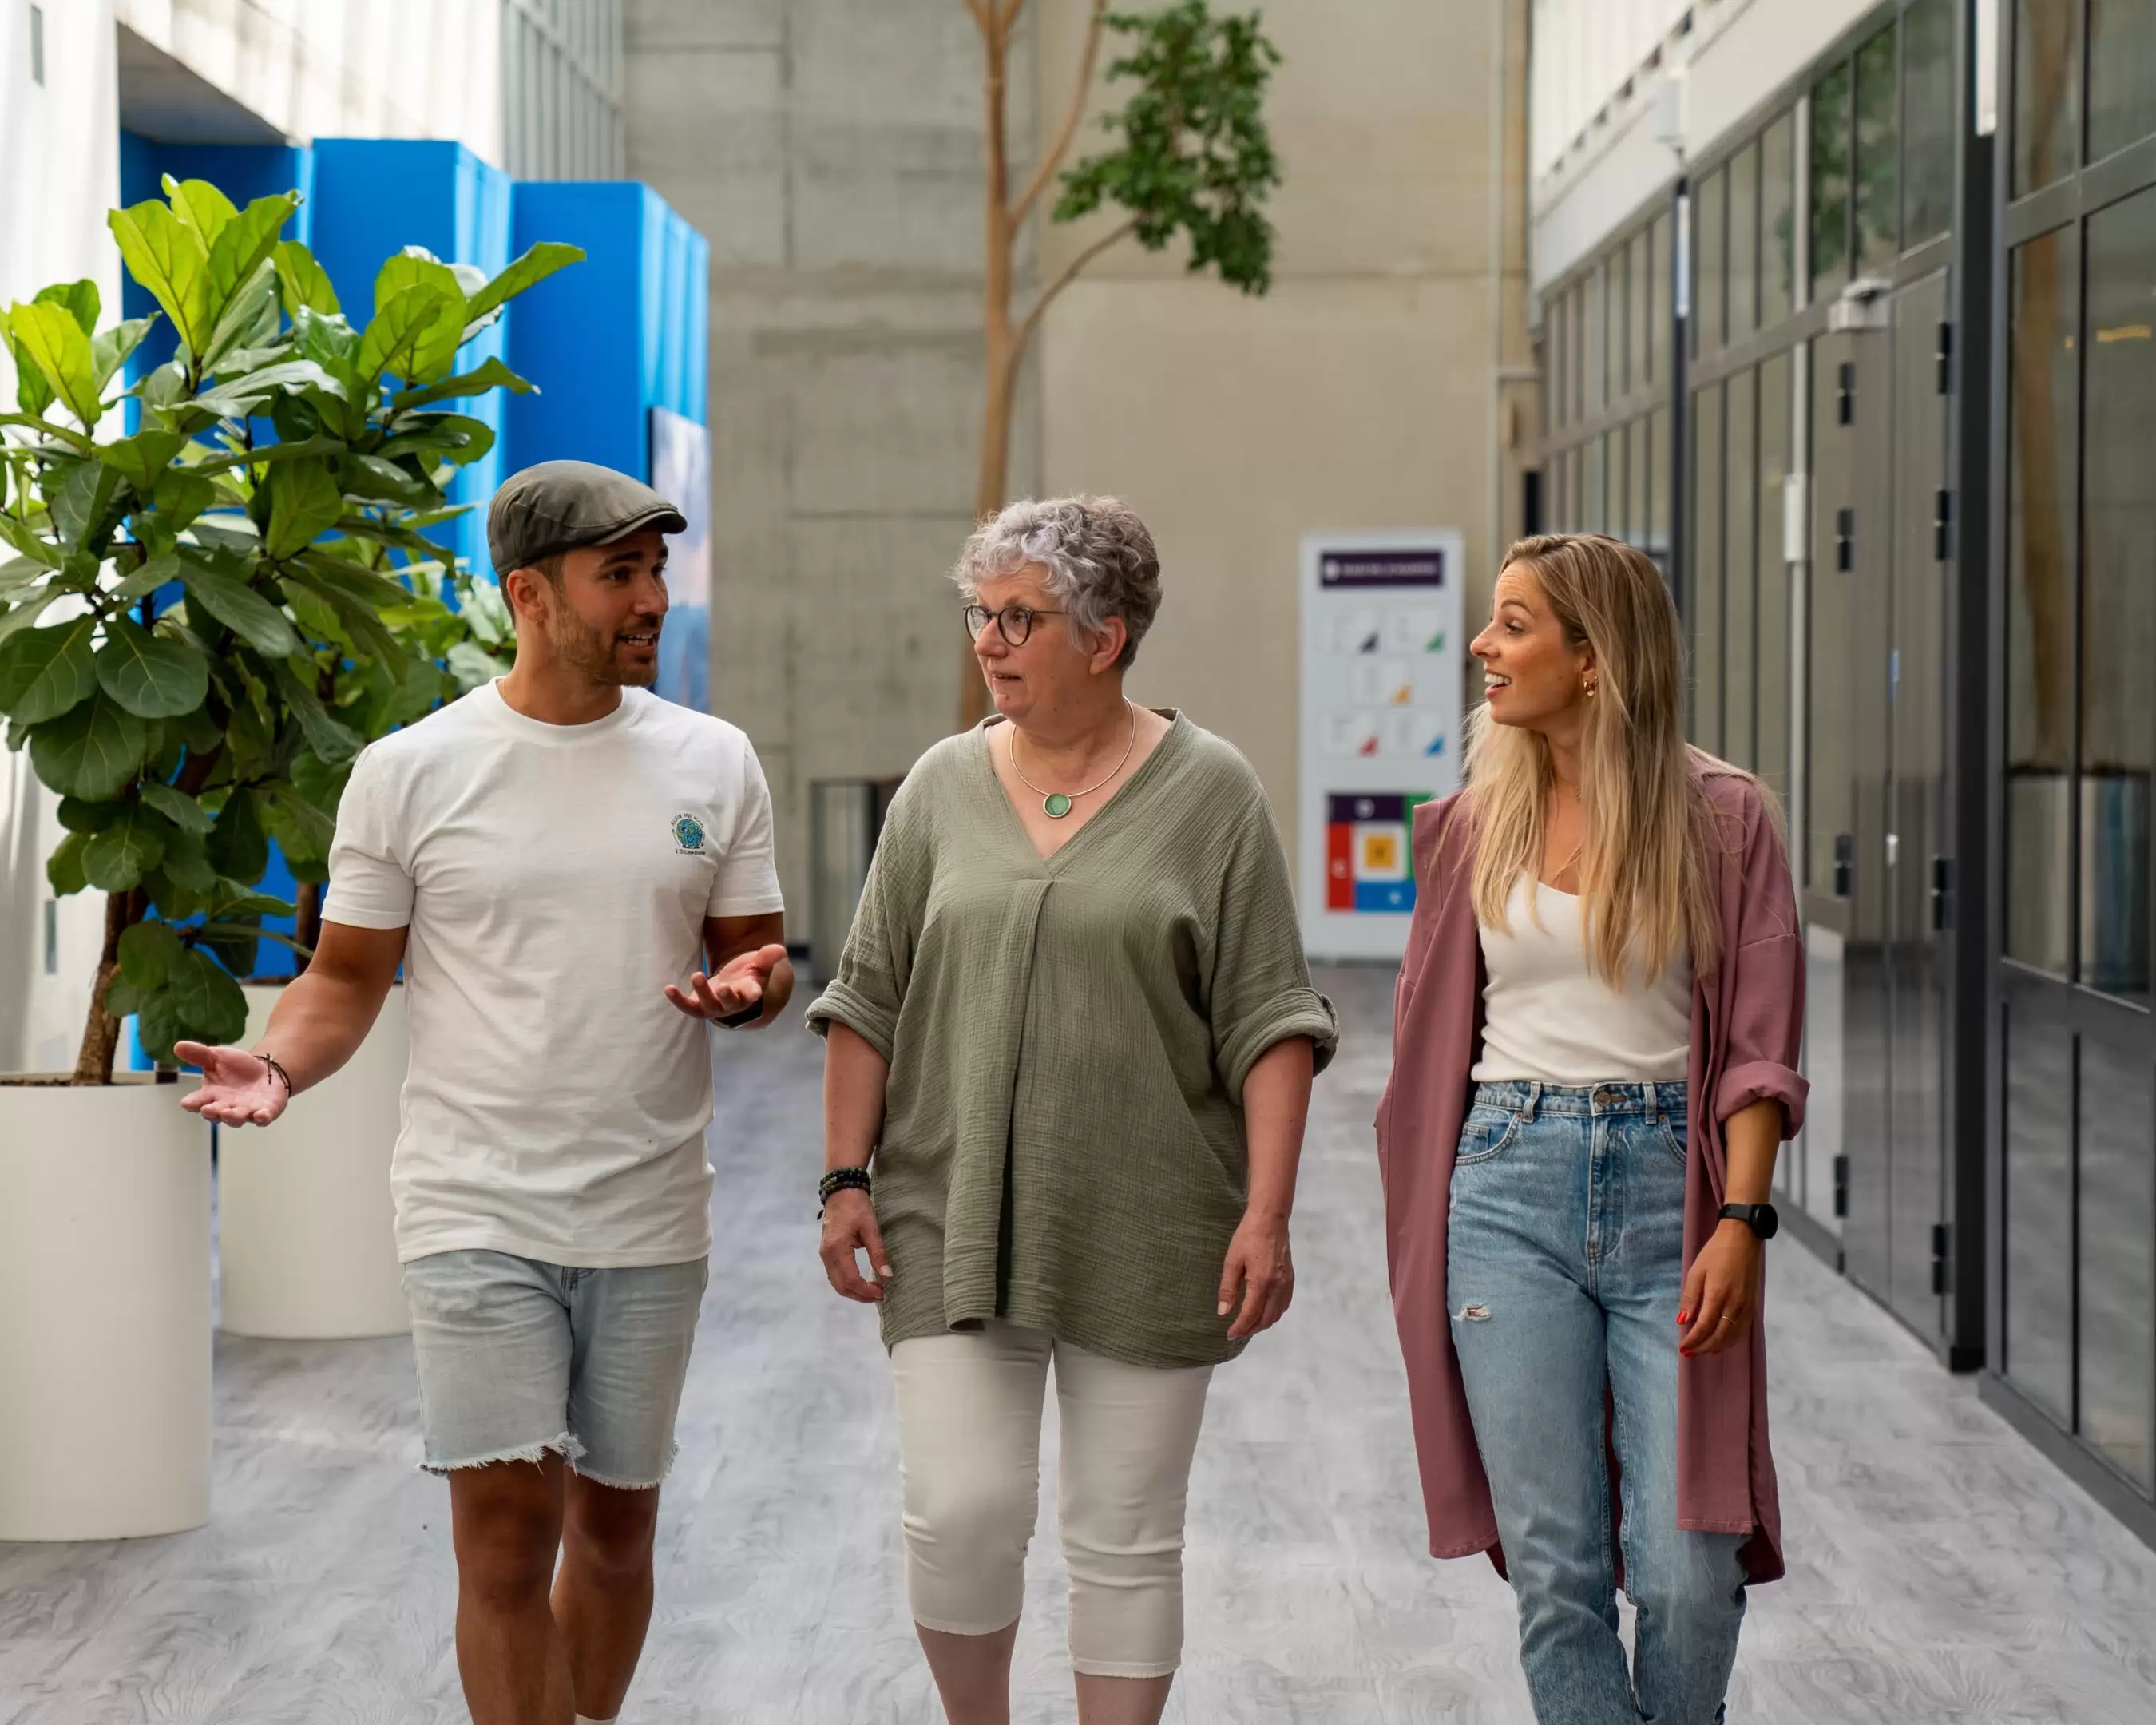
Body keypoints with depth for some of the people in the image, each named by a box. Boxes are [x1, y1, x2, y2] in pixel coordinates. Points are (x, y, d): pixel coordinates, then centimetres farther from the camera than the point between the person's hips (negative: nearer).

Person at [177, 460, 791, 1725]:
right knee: (507, 1533, -9)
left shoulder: (714, 763, 4)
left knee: (616, 1524, 14)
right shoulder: (410, 773, -3)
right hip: (480, 1209, -3)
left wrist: (746, 988, -14)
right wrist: (279, 1067, -17)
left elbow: (764, 958, 10)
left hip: (653, 1219, 3)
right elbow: (350, 973, 3)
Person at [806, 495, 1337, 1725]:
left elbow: (1272, 1022, -4)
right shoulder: (943, 788, 7)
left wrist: (1268, 1214, -11)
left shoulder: (1209, 793, -2)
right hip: (955, 1223, 2)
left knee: (1127, 1537, 5)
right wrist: (847, 1178, 2)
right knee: (960, 1513, -4)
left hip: (1144, 1236, -2)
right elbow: (870, 999, 9)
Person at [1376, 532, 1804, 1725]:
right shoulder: (1471, 823, 9)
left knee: (1691, 1577, -6)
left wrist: (1741, 1220, -13)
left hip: (1670, 1188, -2)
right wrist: (1419, 1234, 14)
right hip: (1511, 1188, 2)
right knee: (1554, 1572, 0)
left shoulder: (1721, 817, 0)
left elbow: (1757, 1043, -3)